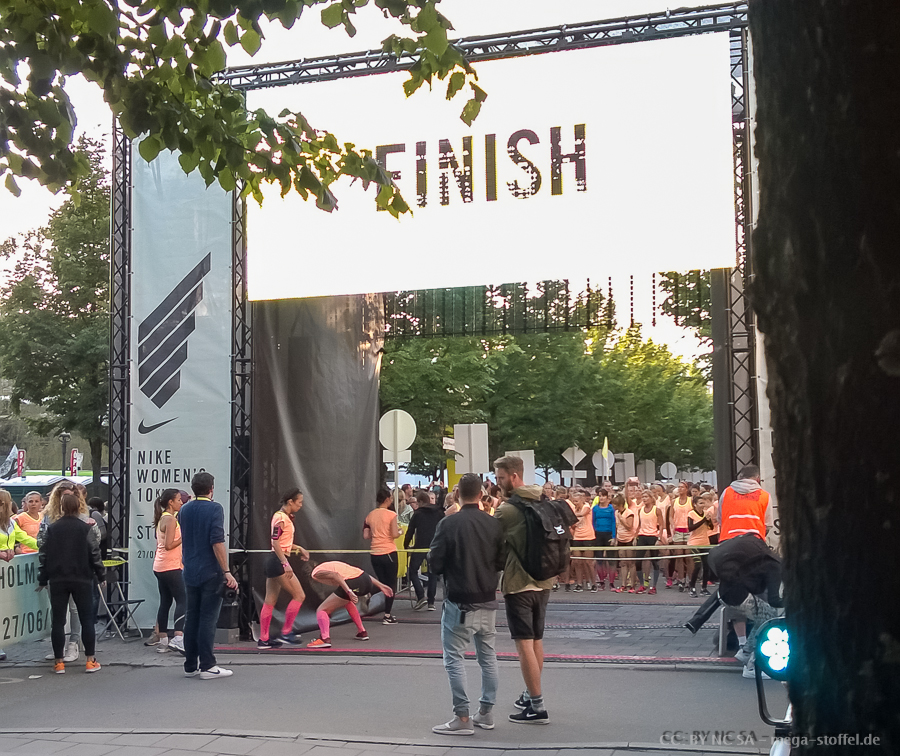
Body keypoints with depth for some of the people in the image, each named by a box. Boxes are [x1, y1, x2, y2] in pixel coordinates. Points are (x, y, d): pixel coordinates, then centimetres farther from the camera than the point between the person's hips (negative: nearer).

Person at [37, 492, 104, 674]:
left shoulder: (51, 529, 0)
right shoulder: (86, 528, -6)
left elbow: (44, 555, 2)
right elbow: (94, 554, -5)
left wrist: (43, 579, 11)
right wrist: (100, 576, 7)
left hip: (58, 580, 1)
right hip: (82, 579, -1)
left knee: (58, 620, 6)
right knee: (86, 618, 7)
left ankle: (58, 662, 7)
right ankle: (90, 660, 7)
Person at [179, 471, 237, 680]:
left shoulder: (184, 510, 9)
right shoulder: (214, 509, -11)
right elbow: (217, 542, -19)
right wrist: (227, 572, -18)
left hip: (190, 572, 6)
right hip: (210, 572, -6)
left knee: (191, 618, 10)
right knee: (208, 618, -4)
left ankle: (190, 666, 13)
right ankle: (207, 666, -3)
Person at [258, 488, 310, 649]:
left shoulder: (286, 517, 16)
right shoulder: (281, 517, -13)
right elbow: (275, 542, -19)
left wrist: (299, 549, 14)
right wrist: (285, 563, -24)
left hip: (275, 561, 10)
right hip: (278, 560, -10)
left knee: (270, 600, 9)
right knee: (299, 595, -6)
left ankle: (263, 640, 12)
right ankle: (285, 633, -2)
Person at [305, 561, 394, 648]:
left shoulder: (316, 573, 11)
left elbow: (335, 575, -11)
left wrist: (349, 592, -22)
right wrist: (381, 585, 25)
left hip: (352, 583, -8)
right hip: (366, 580, 8)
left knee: (321, 610, 4)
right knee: (348, 601, 38)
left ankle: (325, 639, -17)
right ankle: (362, 632, 36)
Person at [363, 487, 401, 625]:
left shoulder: (370, 515, 6)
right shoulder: (391, 514, -9)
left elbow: (366, 536, 5)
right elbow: (395, 534, -15)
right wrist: (399, 531, 6)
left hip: (375, 554, 5)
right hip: (389, 552, -5)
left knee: (382, 584, 23)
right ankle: (387, 616, 4)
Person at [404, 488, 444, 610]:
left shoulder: (417, 514, -1)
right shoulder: (439, 513, 7)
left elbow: (410, 532, -1)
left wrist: (406, 546, 10)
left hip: (420, 546, -3)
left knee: (413, 571, 10)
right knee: (433, 574, 10)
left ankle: (421, 596, -7)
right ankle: (431, 602, 4)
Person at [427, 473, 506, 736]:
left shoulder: (448, 524, -13)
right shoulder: (494, 524, -4)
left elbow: (434, 563, -10)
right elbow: (502, 562, 1)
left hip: (459, 603, -4)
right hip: (488, 603, 4)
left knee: (455, 659, 2)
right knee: (488, 657, 14)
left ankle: (462, 718, 2)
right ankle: (486, 712, 22)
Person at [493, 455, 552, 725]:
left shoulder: (506, 510, -16)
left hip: (518, 583, -8)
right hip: (542, 581, 8)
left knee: (524, 644, -4)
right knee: (536, 639, 18)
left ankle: (537, 706, -4)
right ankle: (532, 694, 31)